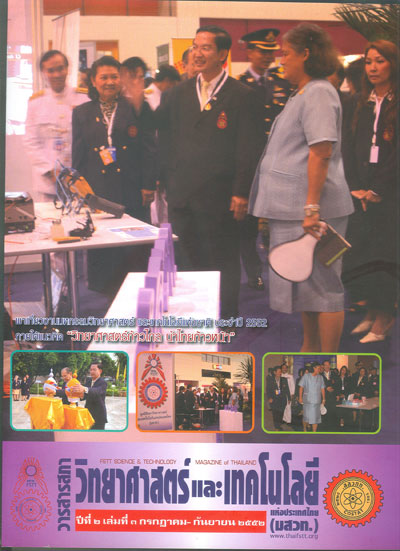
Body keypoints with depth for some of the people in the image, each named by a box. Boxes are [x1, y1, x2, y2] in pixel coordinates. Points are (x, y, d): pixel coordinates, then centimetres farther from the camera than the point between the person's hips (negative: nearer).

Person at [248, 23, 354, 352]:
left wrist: (312, 206, -26)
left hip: (310, 207, -10)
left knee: (322, 284, -5)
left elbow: (321, 153, -22)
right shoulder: (303, 93, 19)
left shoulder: (319, 93, -13)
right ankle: (310, 349, 29)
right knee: (305, 283, 17)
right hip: (294, 207, 10)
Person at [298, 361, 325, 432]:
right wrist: (300, 397, -4)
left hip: (317, 400, 3)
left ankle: (314, 431, 4)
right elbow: (301, 387, 0)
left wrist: (323, 398, 8)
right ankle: (304, 429, 19)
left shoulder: (320, 377, 8)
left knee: (316, 416, -1)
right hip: (307, 400, -3)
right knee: (306, 416, -2)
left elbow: (322, 388, 11)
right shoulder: (306, 376, -1)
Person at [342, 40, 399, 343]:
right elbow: (353, 149, 10)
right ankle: (374, 312, 15)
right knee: (360, 250, 2)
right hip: (364, 192, 5)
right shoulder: (364, 105, 13)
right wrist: (356, 187, -2)